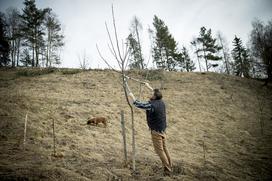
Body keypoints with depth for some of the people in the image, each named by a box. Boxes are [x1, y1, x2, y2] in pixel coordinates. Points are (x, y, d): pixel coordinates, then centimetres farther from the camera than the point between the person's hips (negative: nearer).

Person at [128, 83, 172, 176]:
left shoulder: (152, 105, -24)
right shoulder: (161, 102, 1)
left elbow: (139, 104, -20)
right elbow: (157, 94, 21)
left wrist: (132, 96, -5)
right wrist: (149, 87, 31)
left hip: (156, 131, -9)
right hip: (163, 130, 9)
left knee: (159, 150, 2)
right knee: (164, 148, 18)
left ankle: (167, 170, 10)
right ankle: (169, 166, 28)